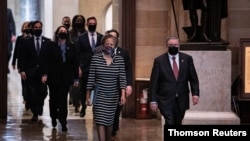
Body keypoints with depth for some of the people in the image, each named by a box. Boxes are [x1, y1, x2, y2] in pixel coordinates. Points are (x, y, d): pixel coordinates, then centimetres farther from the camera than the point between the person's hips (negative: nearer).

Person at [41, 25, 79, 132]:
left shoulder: (71, 47, 5)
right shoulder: (51, 46, 1)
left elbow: (75, 63, 4)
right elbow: (46, 61, -4)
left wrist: (76, 78, 1)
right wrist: (44, 74, -17)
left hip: (65, 78, 0)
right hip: (53, 78, 0)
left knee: (63, 100, -4)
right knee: (53, 99, 11)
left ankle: (63, 122, 0)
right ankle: (53, 118, 30)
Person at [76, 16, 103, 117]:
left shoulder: (101, 37, 6)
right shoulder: (81, 38, 3)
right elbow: (77, 53, 2)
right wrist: (78, 67, -6)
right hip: (85, 68, 0)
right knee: (84, 89, 6)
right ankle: (83, 107, 19)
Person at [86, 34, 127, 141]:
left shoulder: (119, 59, -1)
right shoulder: (95, 58, -5)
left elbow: (122, 78, -6)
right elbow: (91, 78, -2)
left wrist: (123, 95, -17)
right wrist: (88, 96, -1)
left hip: (113, 96, 2)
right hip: (99, 95, -2)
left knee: (109, 121, 12)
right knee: (100, 121, -10)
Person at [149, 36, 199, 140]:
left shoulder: (187, 59, 4)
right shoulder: (159, 60, -2)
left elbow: (193, 78, 7)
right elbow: (153, 82, -2)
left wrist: (195, 93, -6)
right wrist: (153, 100, -7)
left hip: (181, 100, 3)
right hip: (166, 100, -3)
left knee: (177, 124, 10)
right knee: (170, 124, -15)